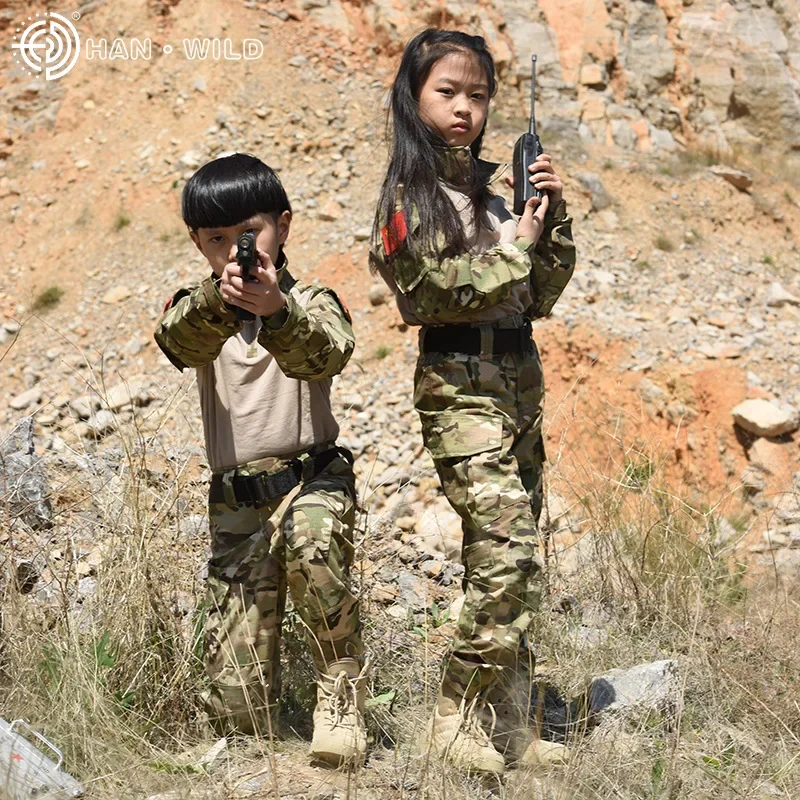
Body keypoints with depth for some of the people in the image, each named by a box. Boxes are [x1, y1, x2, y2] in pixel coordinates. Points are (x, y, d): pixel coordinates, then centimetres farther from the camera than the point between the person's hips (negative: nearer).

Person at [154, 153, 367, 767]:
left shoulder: (311, 302, -1)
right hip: (236, 499, 2)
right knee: (235, 687, -2)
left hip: (313, 476, -2)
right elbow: (180, 341, -20)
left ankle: (343, 695, -16)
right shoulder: (196, 309, 6)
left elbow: (326, 355, -24)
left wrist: (275, 309, -45)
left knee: (313, 545, -36)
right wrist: (220, 301, -42)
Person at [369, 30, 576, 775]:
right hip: (460, 385, -7)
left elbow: (539, 296, 13)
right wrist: (514, 244, -9)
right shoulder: (411, 194, -5)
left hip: (518, 380, 7)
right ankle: (456, 720, 0)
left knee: (516, 564, 8)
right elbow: (430, 291, -15)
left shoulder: (489, 187, 14)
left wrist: (552, 219, 0)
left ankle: (503, 720, 16)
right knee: (506, 556, -13)